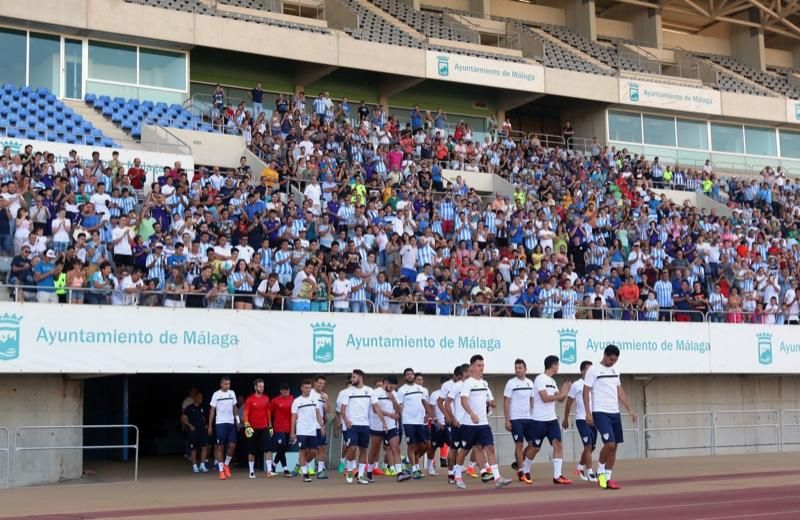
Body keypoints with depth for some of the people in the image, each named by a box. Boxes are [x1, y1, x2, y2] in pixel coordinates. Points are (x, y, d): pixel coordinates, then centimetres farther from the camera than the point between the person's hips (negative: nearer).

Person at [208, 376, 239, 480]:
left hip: (231, 423, 4)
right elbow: (212, 410, -2)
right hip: (220, 423, -4)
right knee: (220, 446, -1)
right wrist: (210, 426, -4)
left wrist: (238, 419, 8)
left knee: (232, 445, -4)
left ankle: (226, 464, 19)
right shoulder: (216, 394, -4)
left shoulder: (232, 393, 8)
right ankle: (221, 470, 4)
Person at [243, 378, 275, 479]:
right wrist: (247, 426, -19)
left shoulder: (266, 399, 6)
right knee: (252, 451, 7)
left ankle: (269, 471, -12)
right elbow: (246, 414, -8)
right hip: (253, 429, -3)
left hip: (264, 428, 3)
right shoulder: (250, 400, -5)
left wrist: (270, 425, 15)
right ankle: (251, 472, 18)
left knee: (268, 449, -9)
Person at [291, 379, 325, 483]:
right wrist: (292, 432, -6)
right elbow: (294, 417, -2)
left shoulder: (313, 399, 10)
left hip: (313, 431, 4)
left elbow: (318, 414, 13)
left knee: (313, 452, 3)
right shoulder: (297, 401, -2)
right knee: (303, 451, -3)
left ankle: (303, 465, 26)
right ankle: (305, 474, 2)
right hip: (302, 431, -4)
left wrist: (322, 425, 1)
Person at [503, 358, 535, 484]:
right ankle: (522, 472, 3)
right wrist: (507, 420, -11)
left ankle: (522, 467, 20)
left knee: (532, 444, 3)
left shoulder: (530, 383, 10)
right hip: (516, 419, -5)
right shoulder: (511, 383, -4)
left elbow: (532, 401, 16)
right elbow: (506, 402, -6)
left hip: (529, 418, 5)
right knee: (519, 444, -4)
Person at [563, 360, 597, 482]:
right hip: (582, 419, -5)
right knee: (588, 445, -11)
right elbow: (569, 403, 3)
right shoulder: (576, 385, -3)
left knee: (591, 447, 12)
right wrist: (565, 419, 5)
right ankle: (590, 473, -8)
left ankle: (580, 467, 33)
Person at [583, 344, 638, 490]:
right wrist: (588, 413, -15)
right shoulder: (593, 370, -7)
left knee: (614, 446, 5)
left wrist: (630, 410, 11)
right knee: (609, 443, -17)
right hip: (600, 413, -7)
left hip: (615, 413, 7)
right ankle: (600, 471, 4)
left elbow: (620, 392, 19)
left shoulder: (615, 371, 14)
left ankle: (607, 478, 12)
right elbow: (586, 392, -8)